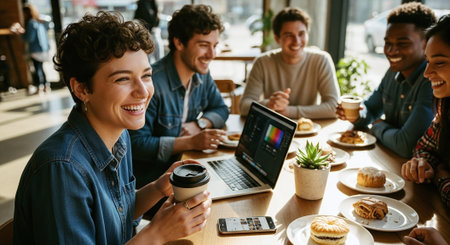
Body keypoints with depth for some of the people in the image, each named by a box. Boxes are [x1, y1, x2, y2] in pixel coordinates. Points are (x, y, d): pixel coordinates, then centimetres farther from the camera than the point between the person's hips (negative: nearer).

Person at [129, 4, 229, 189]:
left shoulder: (202, 74, 2)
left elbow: (221, 109, 13)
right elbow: (137, 143, -23)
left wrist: (199, 124, -8)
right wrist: (191, 142, -27)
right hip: (151, 177, -7)